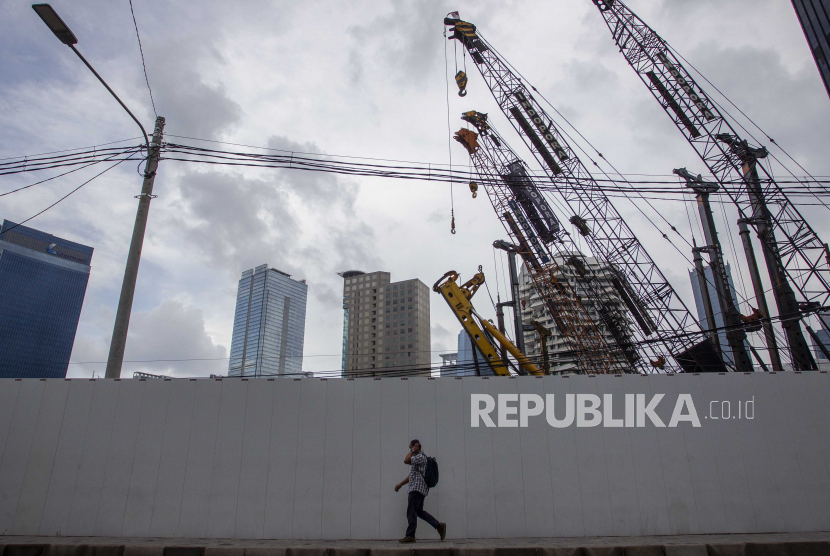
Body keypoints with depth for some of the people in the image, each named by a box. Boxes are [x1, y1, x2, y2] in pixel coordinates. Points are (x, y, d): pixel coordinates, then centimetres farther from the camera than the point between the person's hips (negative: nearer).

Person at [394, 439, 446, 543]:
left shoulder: (420, 457, -12)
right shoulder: (417, 457, 20)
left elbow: (406, 461, -26)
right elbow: (412, 475, 25)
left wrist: (413, 450, -14)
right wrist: (400, 484, 23)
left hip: (418, 488, -10)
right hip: (419, 489, 10)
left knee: (411, 512, -4)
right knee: (419, 511, 12)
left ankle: (410, 535, 1)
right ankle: (439, 526, 11)